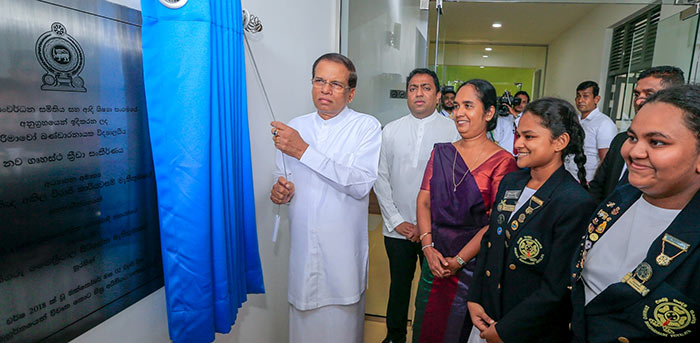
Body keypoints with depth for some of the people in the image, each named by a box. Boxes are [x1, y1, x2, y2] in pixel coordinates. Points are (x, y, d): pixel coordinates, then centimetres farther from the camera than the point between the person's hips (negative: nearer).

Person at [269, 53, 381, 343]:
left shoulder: (366, 127, -5)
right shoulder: (295, 127, 8)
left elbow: (361, 184, -19)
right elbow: (283, 177, 19)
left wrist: (304, 151, -23)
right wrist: (281, 191, -6)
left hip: (343, 249, -3)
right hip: (303, 245, 4)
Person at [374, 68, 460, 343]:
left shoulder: (453, 130, -4)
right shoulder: (391, 131, 3)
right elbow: (381, 178, 3)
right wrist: (396, 220, -3)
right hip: (398, 227, 2)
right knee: (399, 285, 16)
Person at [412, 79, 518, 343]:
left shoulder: (502, 161, -10)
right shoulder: (441, 152, 4)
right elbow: (424, 201, 2)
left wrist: (458, 260, -14)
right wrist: (428, 247, -8)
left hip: (474, 264, -4)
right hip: (435, 259, 4)